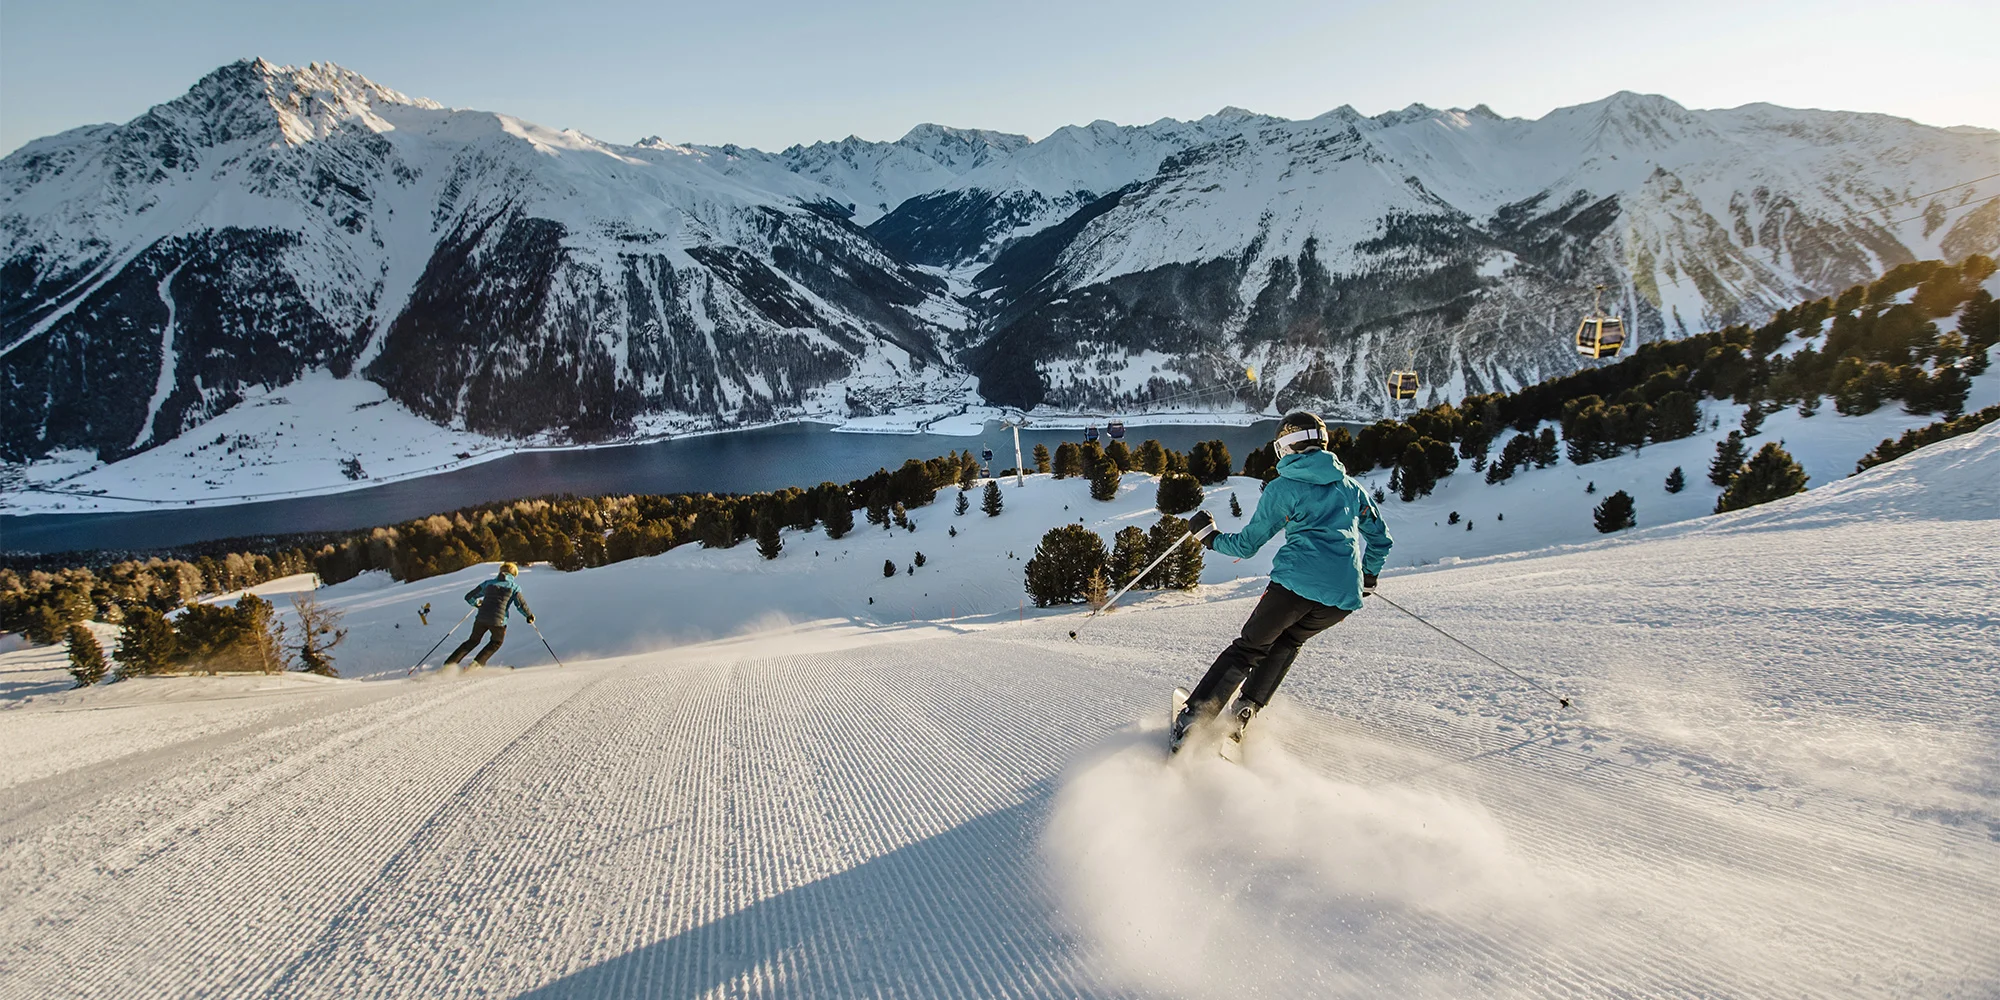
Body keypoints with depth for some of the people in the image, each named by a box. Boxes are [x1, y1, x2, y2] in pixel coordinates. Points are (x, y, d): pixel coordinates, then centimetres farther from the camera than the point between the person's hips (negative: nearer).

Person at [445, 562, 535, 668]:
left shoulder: (488, 583, 15)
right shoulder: (514, 586, 6)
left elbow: (469, 597, 19)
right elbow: (521, 605, -1)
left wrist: (476, 603, 40)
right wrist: (529, 615, 17)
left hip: (481, 618, 3)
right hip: (498, 620, -3)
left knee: (473, 641, 24)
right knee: (497, 642, 25)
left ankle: (449, 663, 16)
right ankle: (477, 663, 11)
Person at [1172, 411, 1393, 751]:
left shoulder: (1281, 488, 8)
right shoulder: (1349, 485, 21)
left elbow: (1247, 544, 10)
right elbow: (1380, 536, 28)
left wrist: (1210, 536, 27)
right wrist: (1368, 577, 44)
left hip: (1296, 582, -4)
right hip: (1344, 595, 4)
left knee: (1248, 648, 11)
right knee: (1288, 641, 27)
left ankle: (1191, 718, 5)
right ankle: (1244, 711, 15)